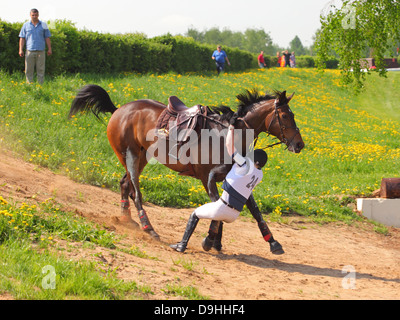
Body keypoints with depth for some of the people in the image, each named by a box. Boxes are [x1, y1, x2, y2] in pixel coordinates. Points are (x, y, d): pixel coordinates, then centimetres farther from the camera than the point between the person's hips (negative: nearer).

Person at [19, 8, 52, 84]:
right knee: (29, 70, -1)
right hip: (29, 51, 0)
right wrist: (21, 50, 1)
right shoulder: (26, 25, 9)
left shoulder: (43, 25, 10)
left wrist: (49, 49, 4)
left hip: (41, 51, 0)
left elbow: (47, 38, 11)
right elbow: (22, 38, 9)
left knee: (41, 70, -1)